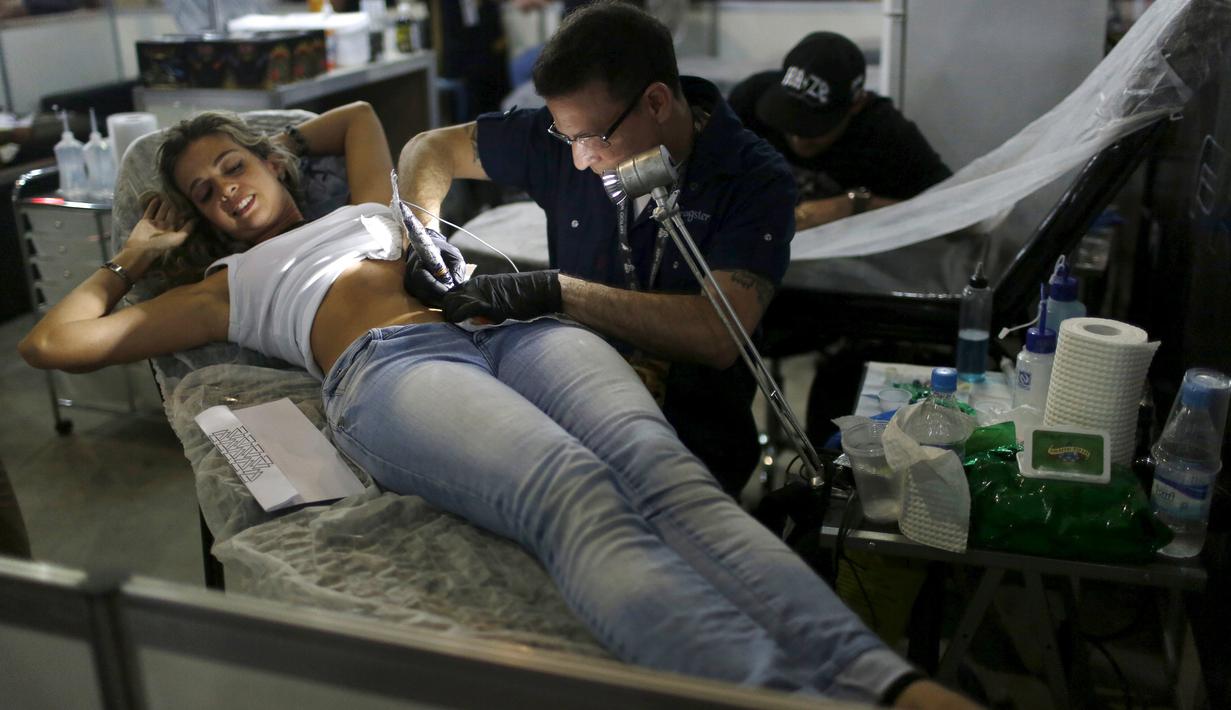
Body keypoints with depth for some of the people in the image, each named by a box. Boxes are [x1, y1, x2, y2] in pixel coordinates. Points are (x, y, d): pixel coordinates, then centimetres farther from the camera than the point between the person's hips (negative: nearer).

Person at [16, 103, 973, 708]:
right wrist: (135, 256, 43)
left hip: (514, 320, 4)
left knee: (662, 469, -29)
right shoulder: (230, 284, 33)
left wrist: (262, 148, 61)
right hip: (390, 366, -4)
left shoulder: (367, 209, 41)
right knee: (579, 497, -37)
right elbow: (53, 342, 32)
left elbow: (360, 112, 61)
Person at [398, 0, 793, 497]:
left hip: (693, 429, -5)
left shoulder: (756, 179, -12)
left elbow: (719, 336, -27)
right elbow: (431, 148, 16)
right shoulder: (566, 136, 0)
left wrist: (554, 291, -29)